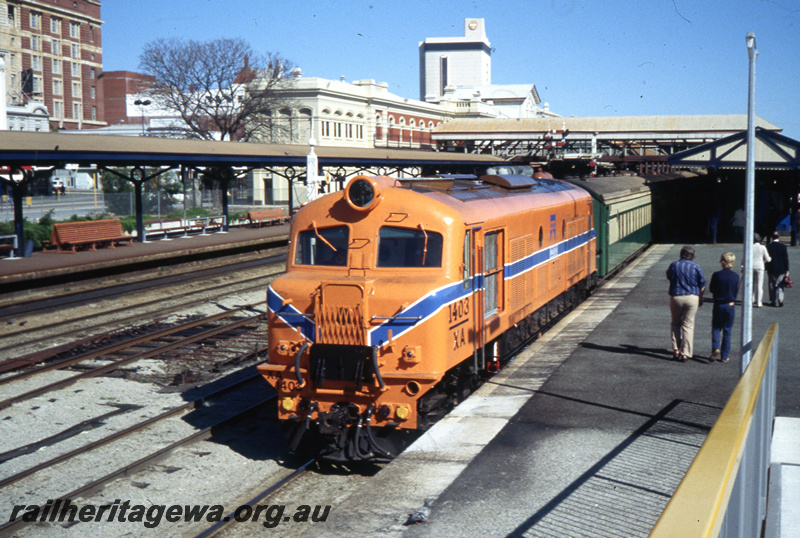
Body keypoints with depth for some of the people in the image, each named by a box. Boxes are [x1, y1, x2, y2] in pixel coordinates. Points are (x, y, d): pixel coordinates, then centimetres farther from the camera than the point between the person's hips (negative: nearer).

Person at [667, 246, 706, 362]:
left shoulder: (674, 265, -1)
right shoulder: (696, 267, -1)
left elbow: (668, 277, 17)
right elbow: (702, 285, 2)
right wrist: (700, 299, 15)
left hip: (676, 297, 0)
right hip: (692, 298, 0)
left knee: (676, 324, 16)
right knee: (688, 325, 3)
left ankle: (676, 349, 8)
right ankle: (685, 353, 1)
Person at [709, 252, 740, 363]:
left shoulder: (716, 275, -11)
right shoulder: (735, 276, -5)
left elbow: (711, 289, -1)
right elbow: (736, 291, 5)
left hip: (718, 305, -1)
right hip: (730, 306, 2)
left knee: (716, 328, 9)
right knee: (727, 331, 8)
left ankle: (716, 348, -16)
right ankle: (724, 356, 10)